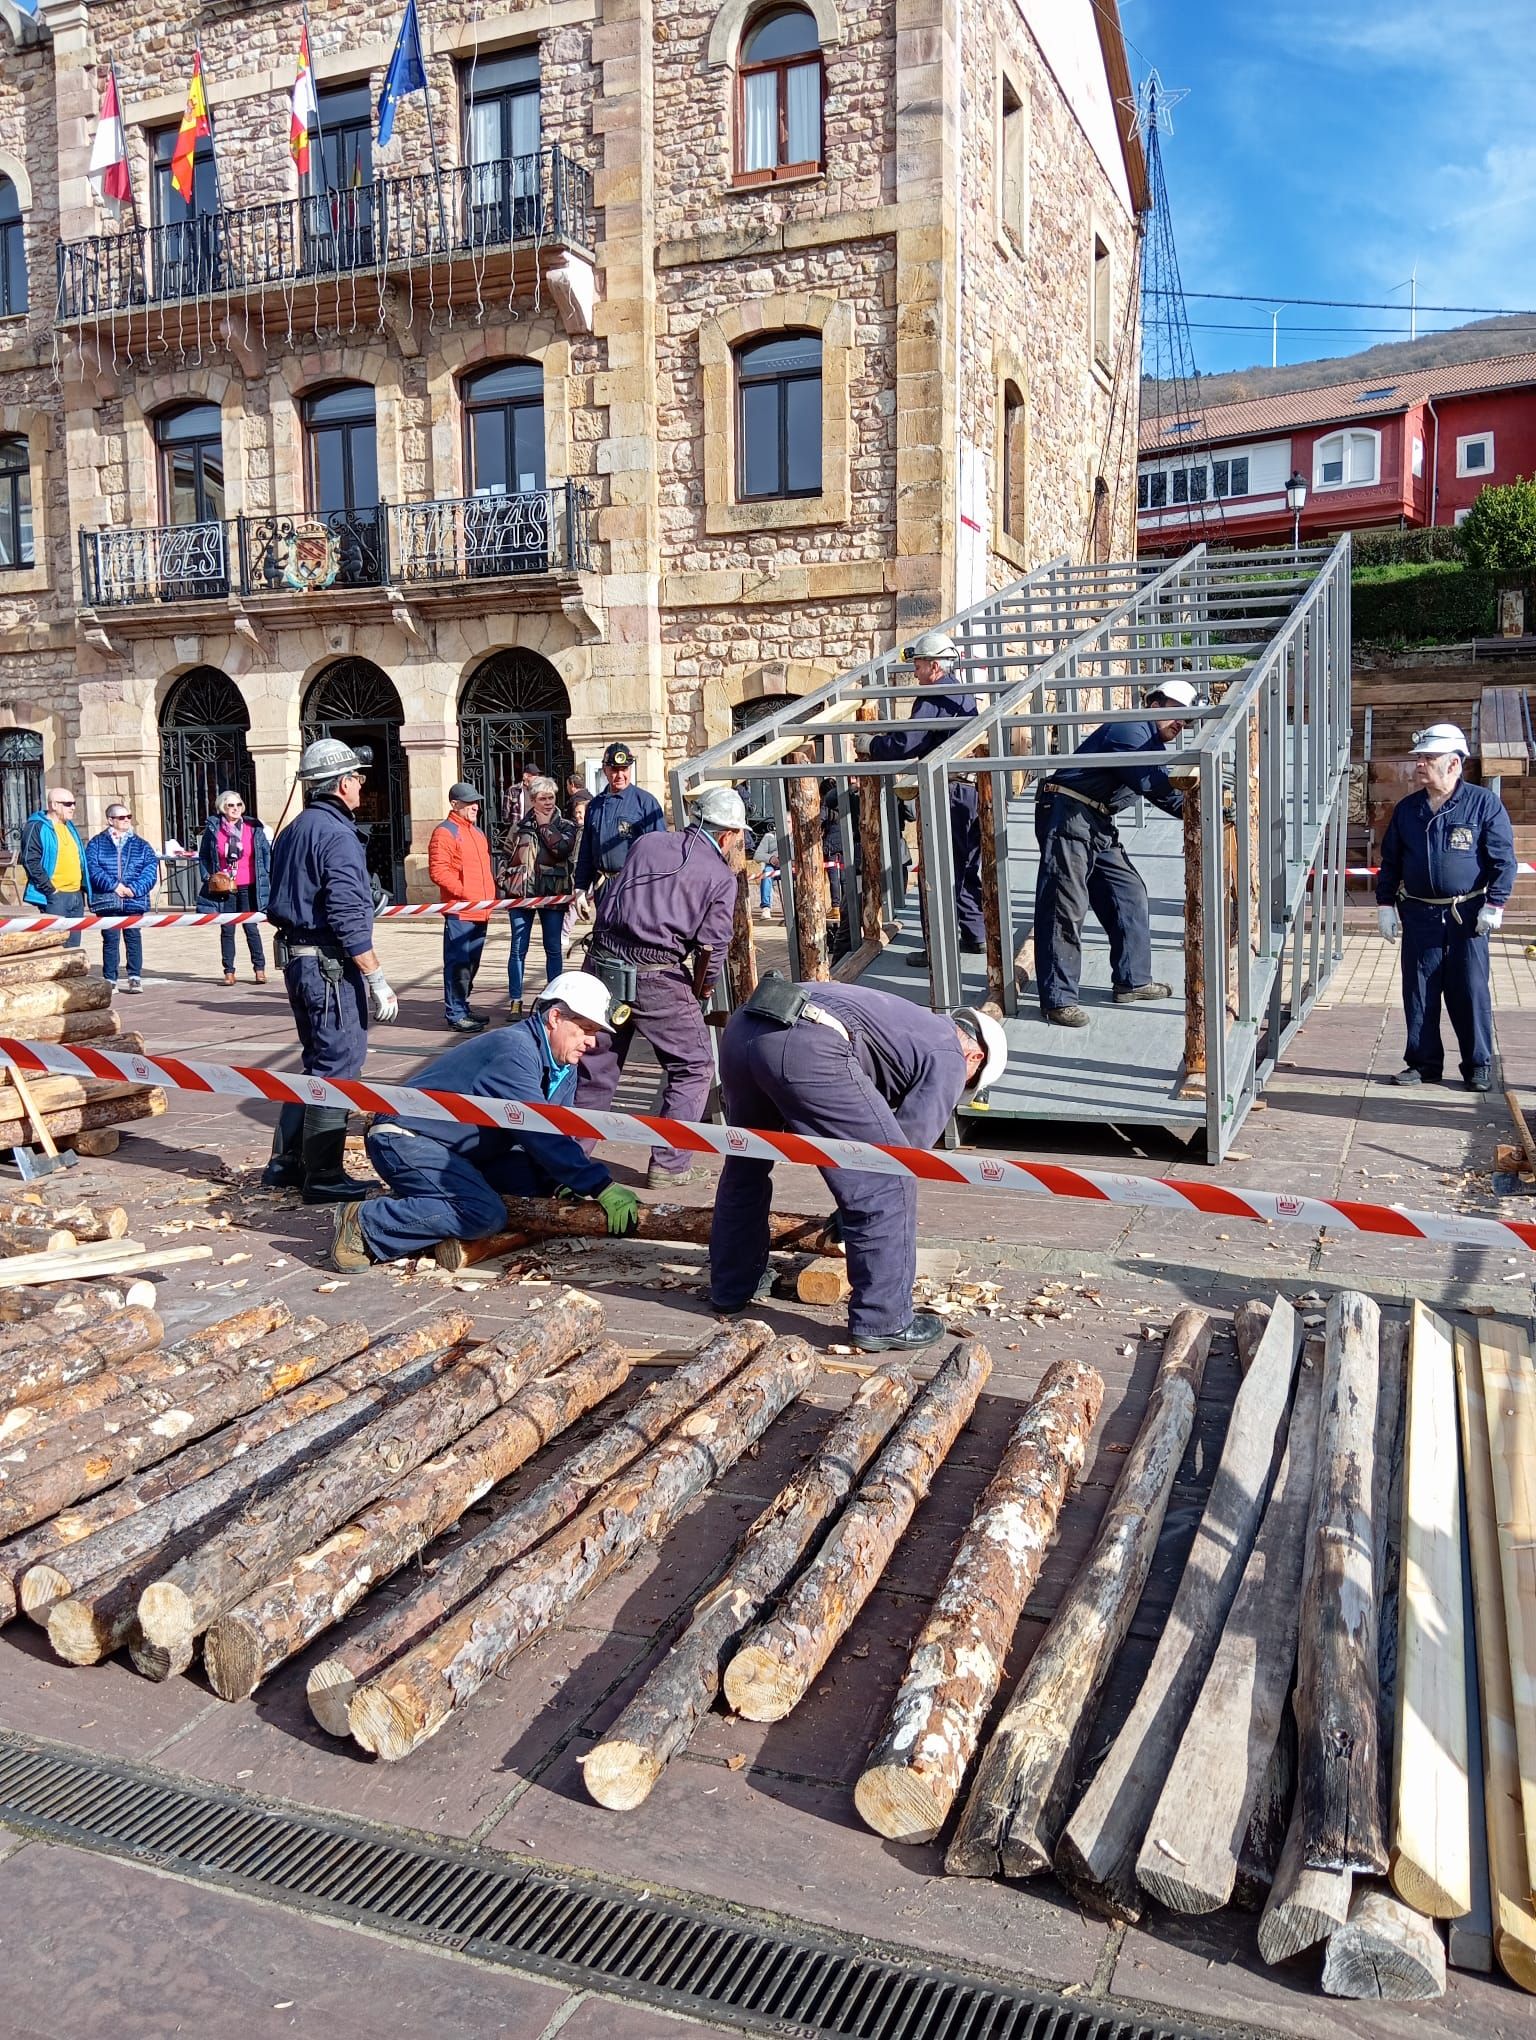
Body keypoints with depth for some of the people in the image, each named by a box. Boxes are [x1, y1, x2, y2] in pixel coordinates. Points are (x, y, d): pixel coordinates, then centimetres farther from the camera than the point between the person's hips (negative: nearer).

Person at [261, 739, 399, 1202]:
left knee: (319, 1061, 19)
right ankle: (323, 1177, 3)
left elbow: (279, 904, 20)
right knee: (338, 1067, -2)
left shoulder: (294, 830, 15)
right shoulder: (336, 834, -15)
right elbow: (347, 918, -21)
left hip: (297, 959, 10)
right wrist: (377, 981, -19)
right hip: (331, 965, -10)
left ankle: (286, 1163, 23)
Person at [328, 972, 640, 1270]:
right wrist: (601, 1186, -32)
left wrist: (561, 1182, -14)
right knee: (485, 1216, -28)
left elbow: (554, 1133, 7)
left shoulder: (564, 1068, 7)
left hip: (464, 1153, 10)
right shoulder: (514, 1050, -23)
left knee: (547, 1177, -4)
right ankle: (363, 1225, -17)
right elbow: (539, 1131, -30)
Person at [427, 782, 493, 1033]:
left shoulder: (477, 831, 19)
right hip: (459, 911, -9)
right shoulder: (445, 832, -8)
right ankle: (455, 1015, -2)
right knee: (458, 963, -6)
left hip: (480, 911, 9)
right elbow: (438, 871, -16)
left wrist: (490, 894, 15)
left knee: (471, 962, 14)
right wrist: (464, 893, -19)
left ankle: (462, 1008, 25)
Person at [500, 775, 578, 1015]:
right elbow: (506, 856, 12)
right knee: (518, 949, 1)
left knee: (553, 948, 6)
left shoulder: (565, 826, 6)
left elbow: (563, 848, -14)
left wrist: (545, 825, -6)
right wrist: (505, 883, 0)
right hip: (521, 894, 1)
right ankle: (516, 1001, 6)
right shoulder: (520, 827, 9)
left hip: (553, 894, 0)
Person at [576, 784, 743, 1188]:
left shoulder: (647, 843, 13)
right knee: (692, 1069, 11)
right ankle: (669, 1165, 9)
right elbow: (712, 948, -3)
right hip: (657, 977, -5)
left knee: (595, 1067, 17)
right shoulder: (721, 877, 2)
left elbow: (604, 897, 19)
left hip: (602, 962, 5)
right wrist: (702, 988, 14)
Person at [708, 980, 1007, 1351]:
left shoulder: (912, 1021, 38)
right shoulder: (948, 1056, 14)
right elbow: (909, 1142, 11)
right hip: (809, 1049, -9)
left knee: (745, 1167, 30)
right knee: (888, 1184, 5)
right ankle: (883, 1322, 13)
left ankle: (731, 1287, 45)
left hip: (739, 1028, 9)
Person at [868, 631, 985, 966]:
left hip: (949, 791, -9)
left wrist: (871, 744, -4)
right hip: (974, 787, 9)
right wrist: (891, 734, 18)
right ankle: (977, 935, 21)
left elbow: (904, 744, -21)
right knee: (971, 866, 15)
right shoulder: (965, 696, 14)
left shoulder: (932, 700, -14)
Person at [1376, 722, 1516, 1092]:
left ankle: (1478, 1066, 10)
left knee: (1471, 993, 0)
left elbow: (1503, 859, -3)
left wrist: (1494, 906, -10)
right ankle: (1423, 1062, 15)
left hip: (1467, 916, -3)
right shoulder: (1407, 809, 9)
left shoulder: (1484, 803, -2)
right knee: (1419, 992, 5)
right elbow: (1390, 862, 15)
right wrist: (1385, 905, 8)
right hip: (1418, 916, 4)